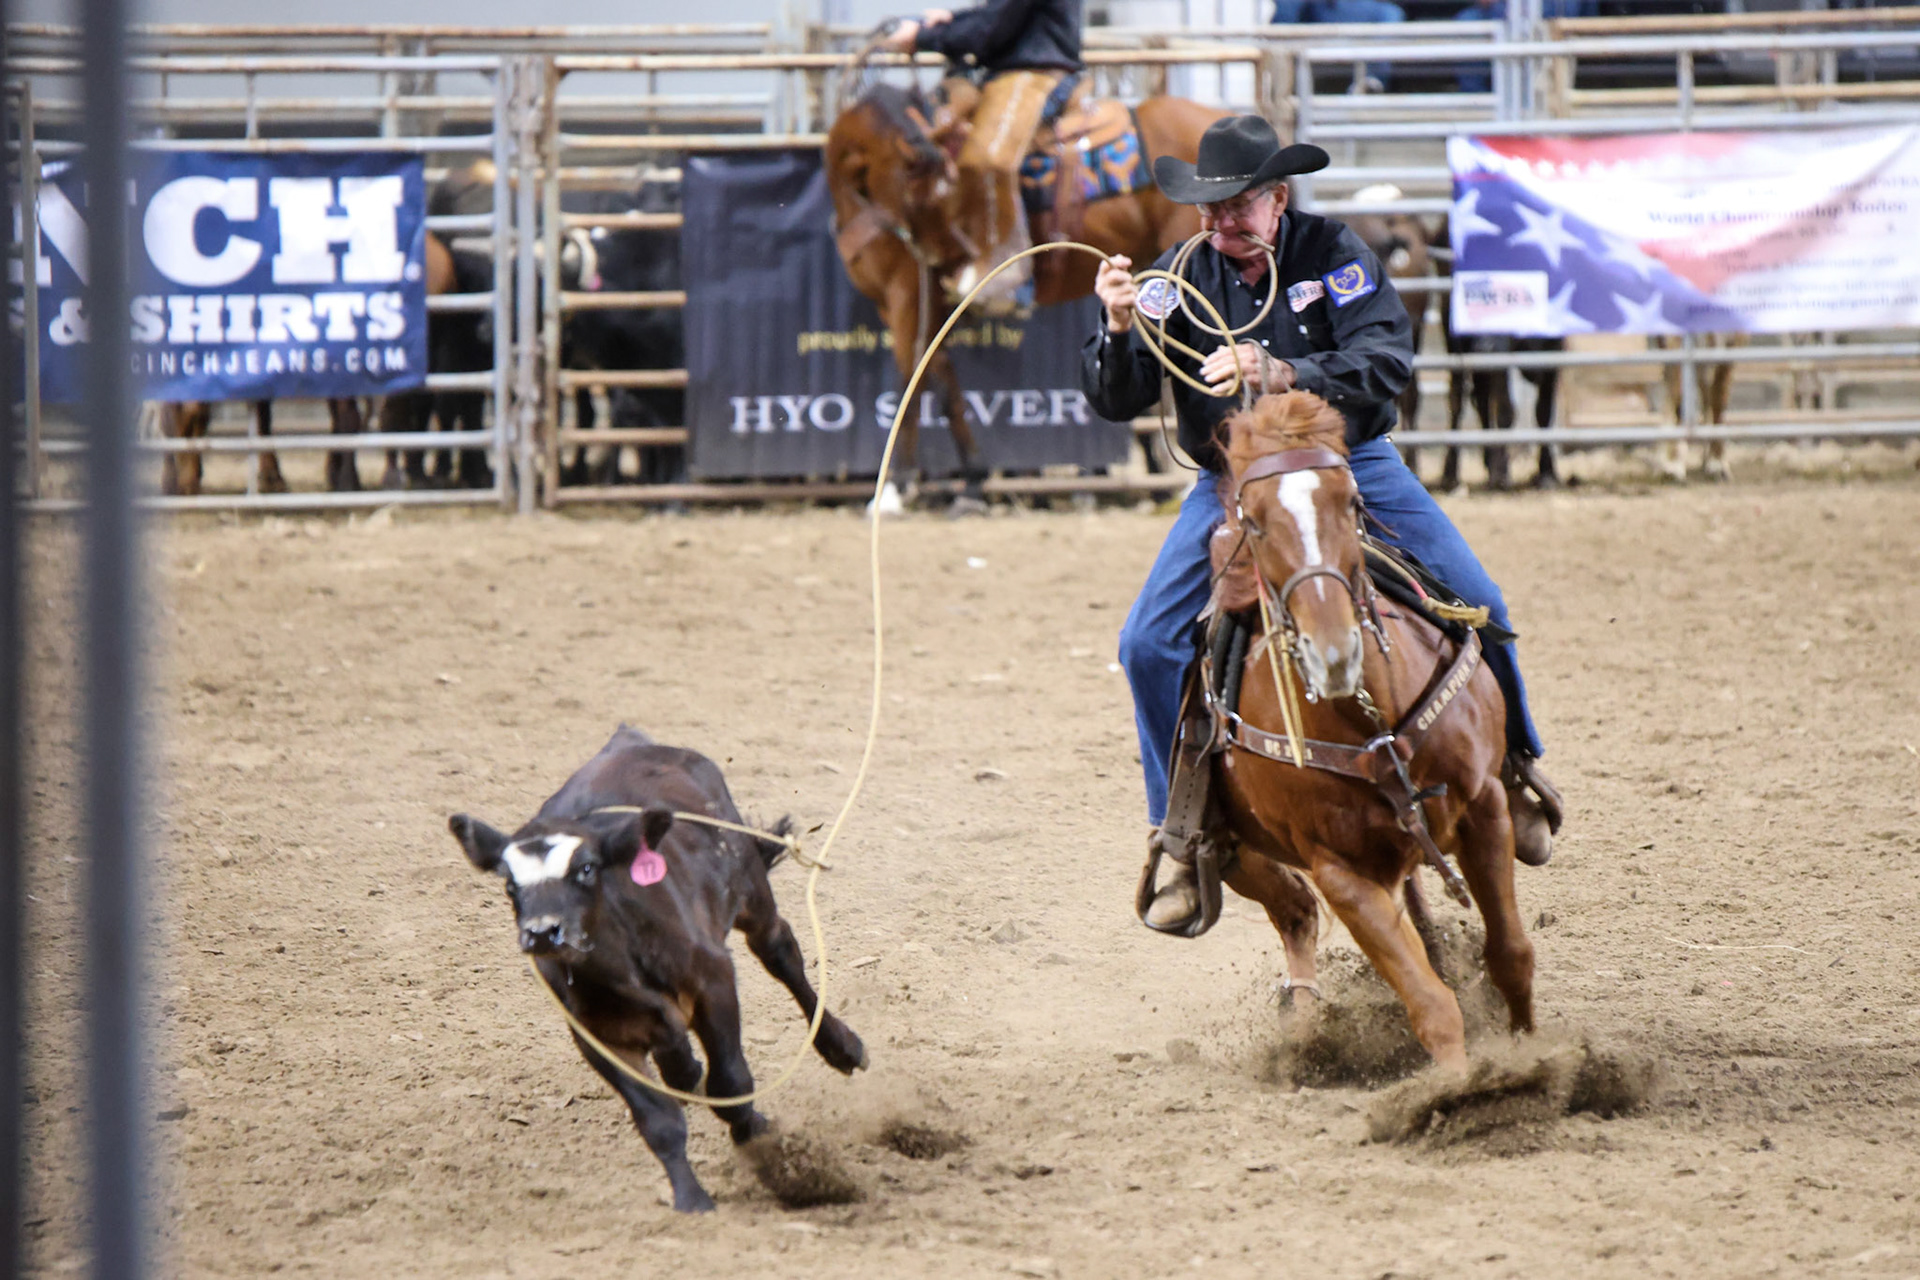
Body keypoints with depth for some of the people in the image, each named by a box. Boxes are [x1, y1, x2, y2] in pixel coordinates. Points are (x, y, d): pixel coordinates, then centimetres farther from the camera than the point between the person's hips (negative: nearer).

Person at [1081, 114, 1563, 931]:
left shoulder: (1333, 254, -11)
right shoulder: (1180, 279, -6)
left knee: (1472, 605, -13)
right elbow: (1115, 403, -9)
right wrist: (1119, 330, -30)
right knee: (1150, 643, -14)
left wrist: (1283, 375, -38)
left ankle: (1511, 765, 17)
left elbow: (1387, 360, -24)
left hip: (1350, 464, -1)